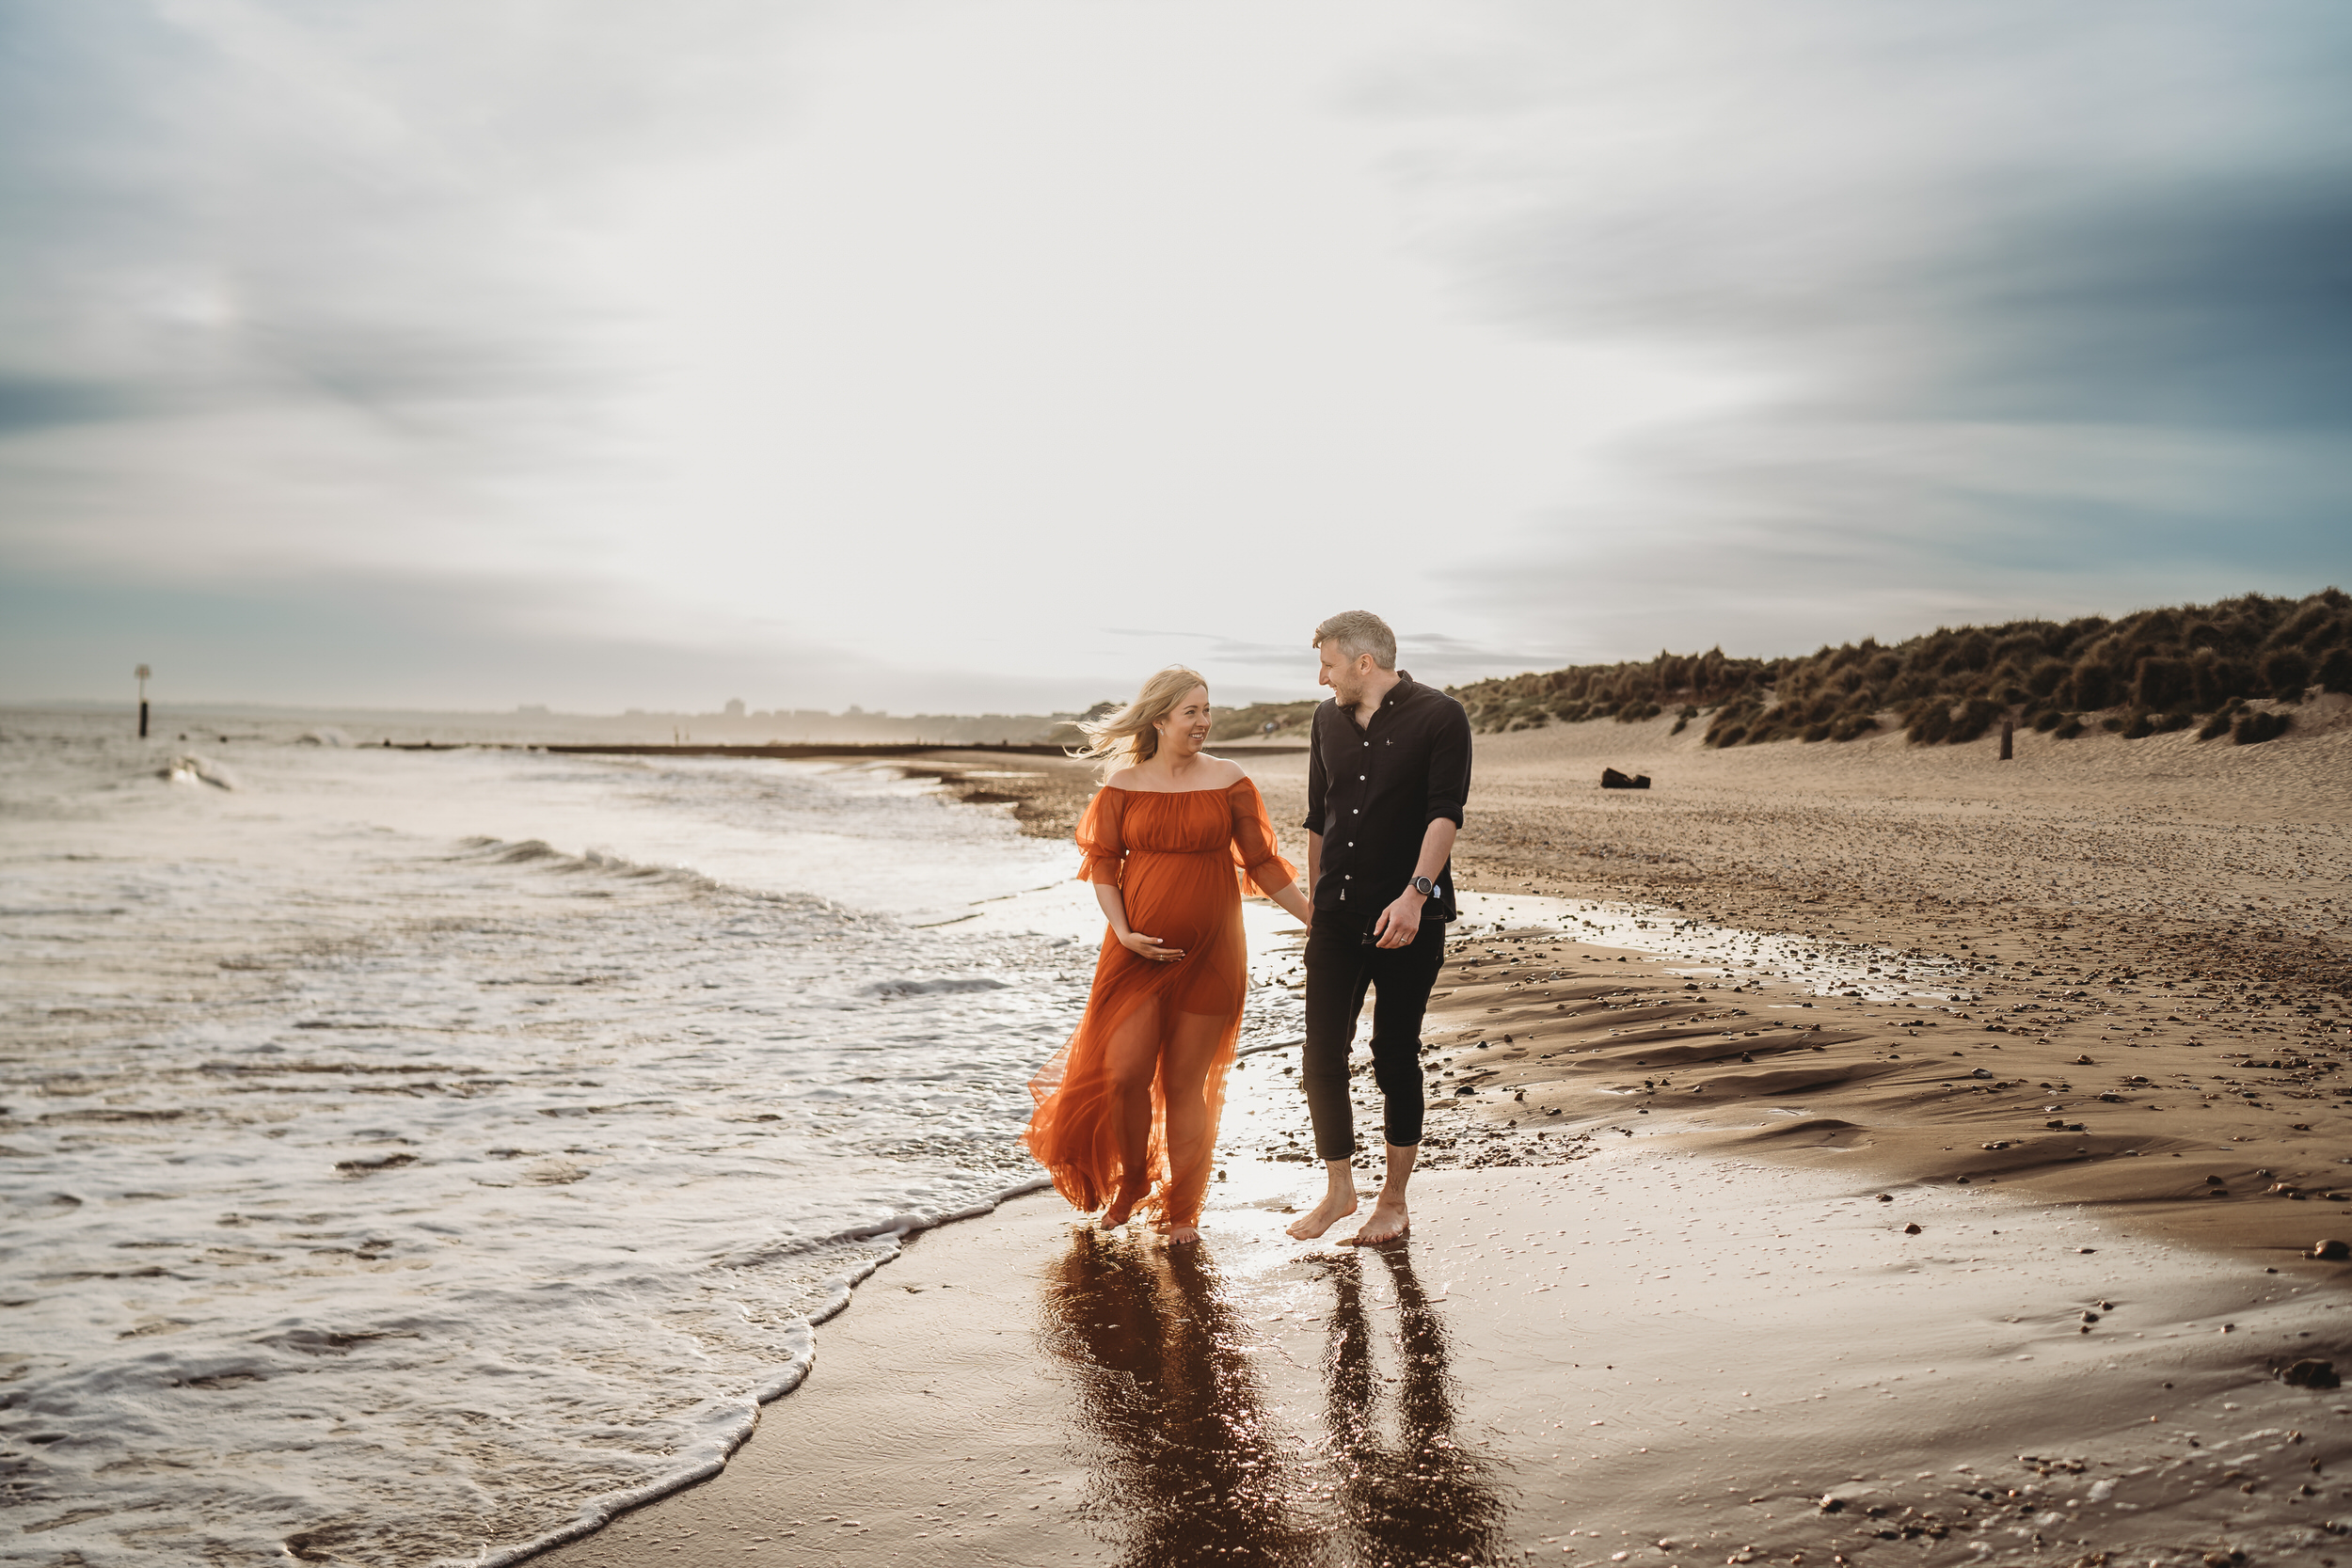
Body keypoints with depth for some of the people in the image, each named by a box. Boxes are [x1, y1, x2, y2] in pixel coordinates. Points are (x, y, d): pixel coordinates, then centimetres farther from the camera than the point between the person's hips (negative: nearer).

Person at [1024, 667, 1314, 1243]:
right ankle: (1131, 1184, 25)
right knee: (1125, 1073, -4)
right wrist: (1122, 932, -8)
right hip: (1138, 949, 1)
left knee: (1186, 1082, 4)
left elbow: (1262, 862, 5)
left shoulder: (1228, 780, 1)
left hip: (1209, 951, 0)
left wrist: (1317, 919, 2)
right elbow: (1102, 863, 5)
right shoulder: (1123, 783, 1)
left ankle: (1182, 1209, 20)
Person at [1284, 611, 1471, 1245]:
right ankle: (1339, 1188, 19)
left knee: (1396, 1055, 4)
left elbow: (1445, 814, -16)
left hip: (1408, 917, -5)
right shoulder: (1329, 719, 13)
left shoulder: (1439, 717, -6)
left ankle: (1393, 1202, 18)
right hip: (1339, 915, 5)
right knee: (1321, 1052, 1)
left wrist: (1414, 893, -28)